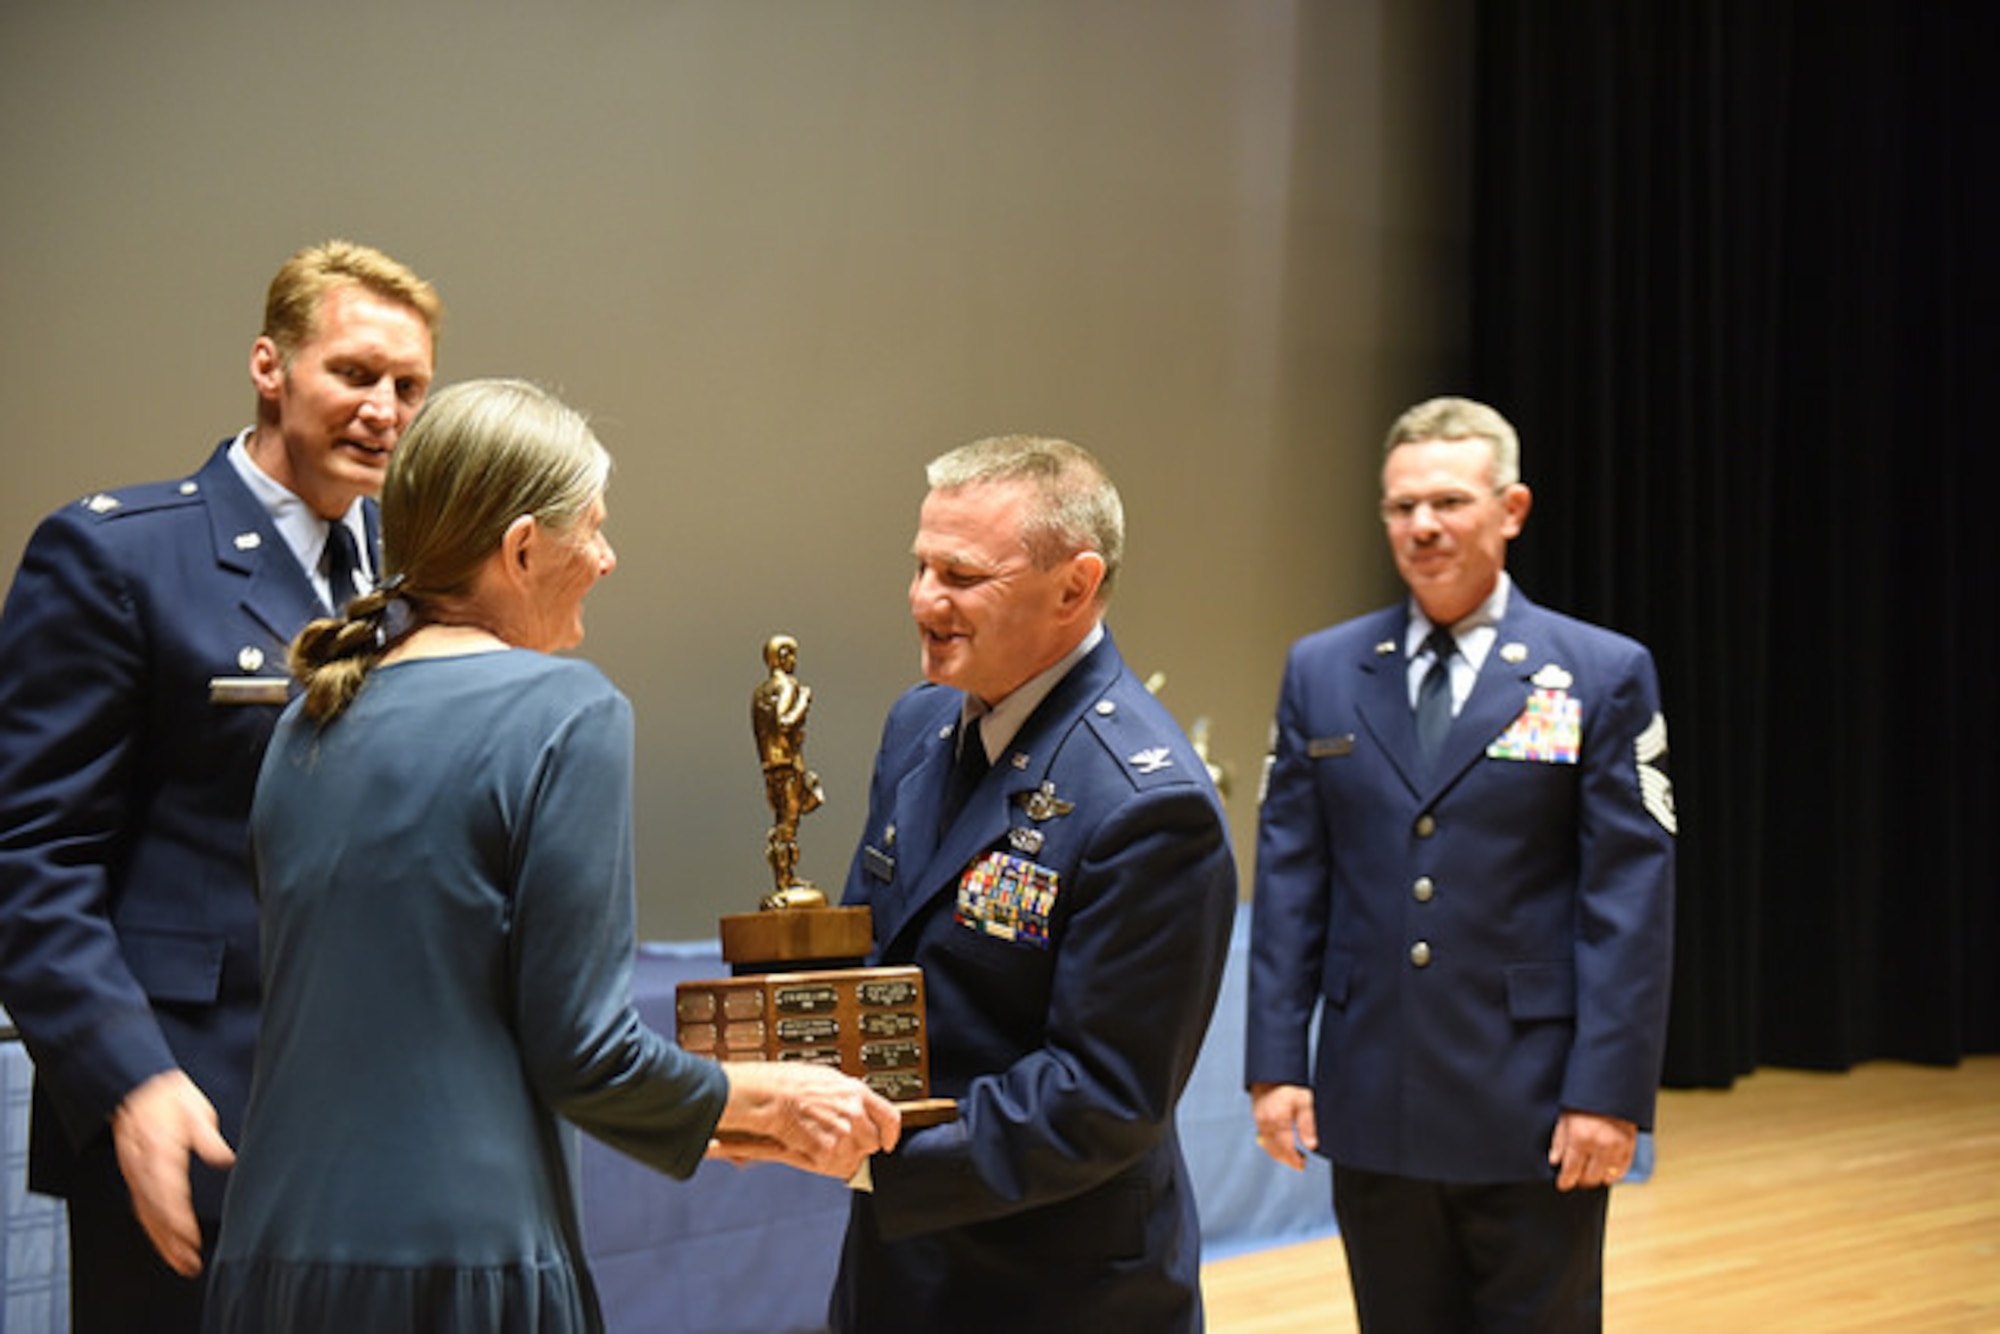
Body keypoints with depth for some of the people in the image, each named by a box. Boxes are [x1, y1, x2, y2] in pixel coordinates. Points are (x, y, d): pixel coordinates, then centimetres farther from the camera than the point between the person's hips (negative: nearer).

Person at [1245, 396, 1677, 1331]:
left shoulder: (1604, 677, -2)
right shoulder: (1322, 673, 6)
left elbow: (1630, 897, -5)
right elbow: (1287, 879, 6)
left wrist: (1611, 1090, -11)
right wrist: (1275, 1061, -1)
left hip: (1533, 1113, -2)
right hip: (1373, 1109, 3)